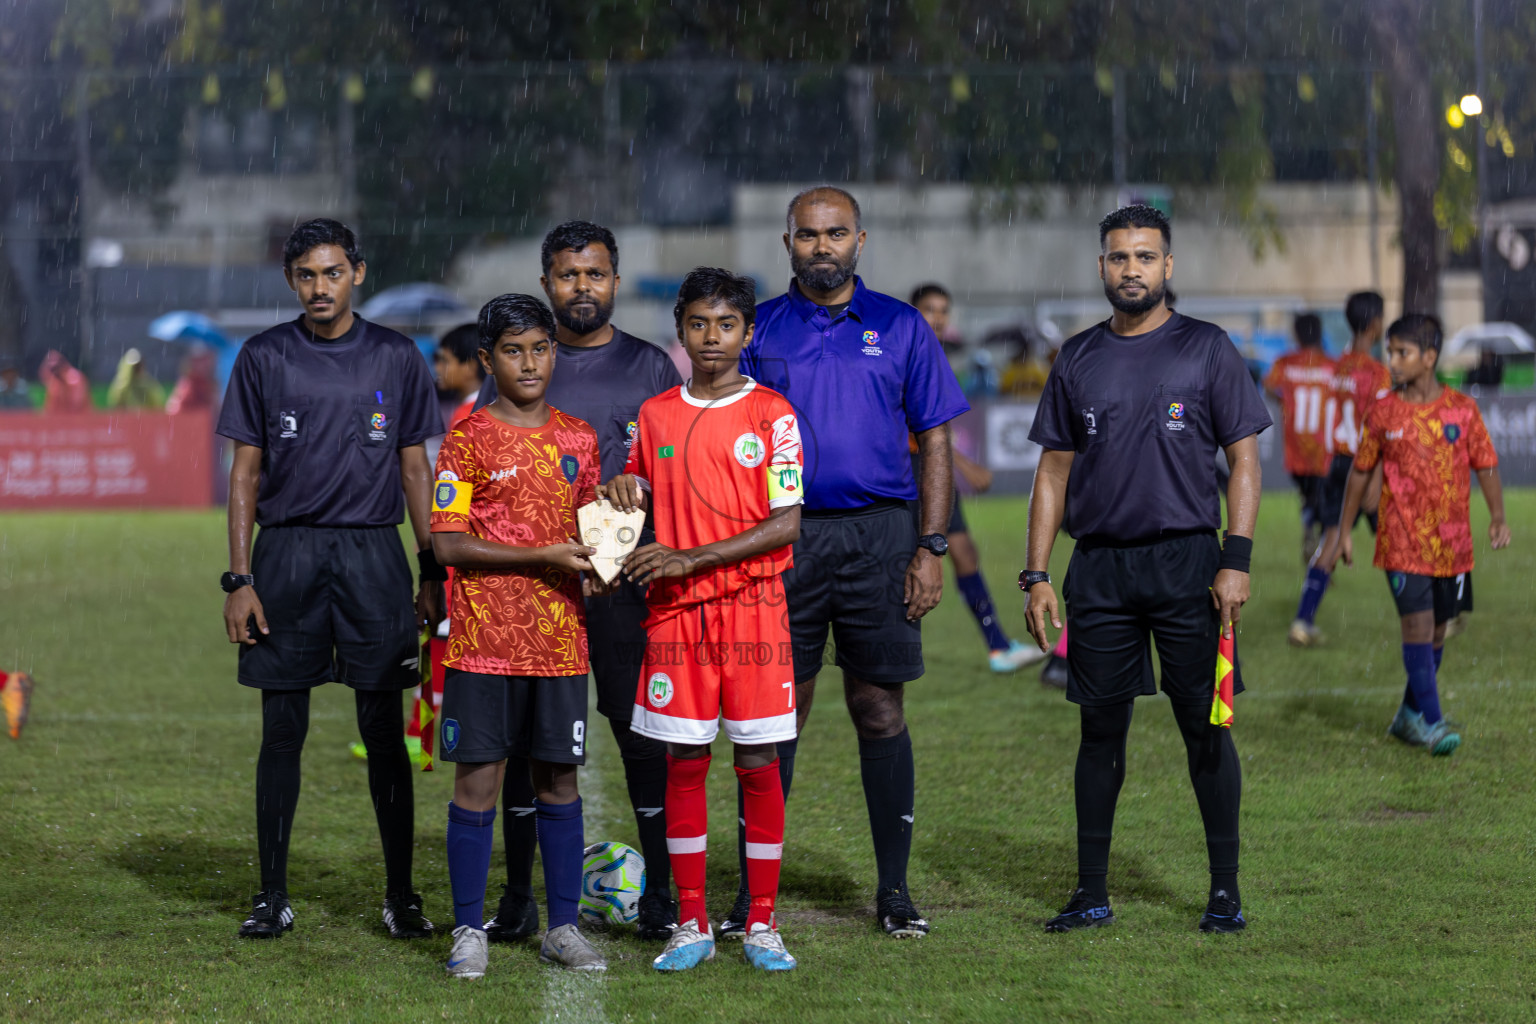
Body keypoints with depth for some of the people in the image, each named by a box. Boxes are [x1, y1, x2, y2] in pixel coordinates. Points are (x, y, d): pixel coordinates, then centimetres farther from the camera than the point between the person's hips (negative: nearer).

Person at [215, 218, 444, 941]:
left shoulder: (395, 359, 6)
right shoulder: (264, 359, 5)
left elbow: (415, 469, 9)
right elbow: (246, 472, 6)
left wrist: (433, 574, 4)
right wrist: (238, 580, -1)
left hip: (372, 555, 0)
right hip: (286, 553, 0)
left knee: (384, 729, 1)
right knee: (282, 729, 3)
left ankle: (401, 894, 8)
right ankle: (273, 895, 9)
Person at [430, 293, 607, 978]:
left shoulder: (577, 439, 11)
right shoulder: (470, 440, -3)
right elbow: (448, 543, -10)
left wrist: (596, 559, -1)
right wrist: (544, 557, -15)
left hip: (560, 638, 4)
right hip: (485, 637, -4)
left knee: (559, 780, 7)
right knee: (479, 780, -2)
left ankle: (563, 927, 15)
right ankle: (469, 930, 6)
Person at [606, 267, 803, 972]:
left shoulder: (771, 414, -2)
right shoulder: (655, 415, 9)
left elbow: (787, 524, -7)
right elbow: (642, 493, 24)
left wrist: (691, 558, -14)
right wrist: (626, 491, -1)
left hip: (753, 604, -2)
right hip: (674, 612, 3)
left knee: (759, 763, -1)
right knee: (683, 763, 2)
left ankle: (761, 925, 6)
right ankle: (691, 926, 8)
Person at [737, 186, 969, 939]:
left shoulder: (900, 328, 7)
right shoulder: (759, 332, 8)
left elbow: (935, 444, 7)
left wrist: (931, 548, -2)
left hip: (878, 534, 0)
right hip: (780, 537, 0)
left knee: (879, 709, 2)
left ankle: (894, 890, 9)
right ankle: (753, 892, 5)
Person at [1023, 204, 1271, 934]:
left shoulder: (1206, 350, 3)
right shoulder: (1078, 361, 10)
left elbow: (1243, 459, 1)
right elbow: (1054, 471, 13)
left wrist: (1236, 561, -9)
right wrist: (1037, 576, 5)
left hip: (1187, 562, -2)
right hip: (1098, 567, 3)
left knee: (1205, 729, -1)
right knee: (1101, 730, 5)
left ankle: (1225, 892, 5)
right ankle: (1092, 893, 11)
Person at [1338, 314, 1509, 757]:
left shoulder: (1462, 409, 0)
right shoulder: (1382, 414, 0)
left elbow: (1485, 466, 4)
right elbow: (1361, 472, 9)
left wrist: (1497, 516, -9)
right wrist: (1345, 530, 10)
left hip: (1451, 544, 2)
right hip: (1402, 541, -2)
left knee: (1437, 630, 10)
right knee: (1417, 625, -12)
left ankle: (1410, 715, 26)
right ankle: (1432, 725, -12)